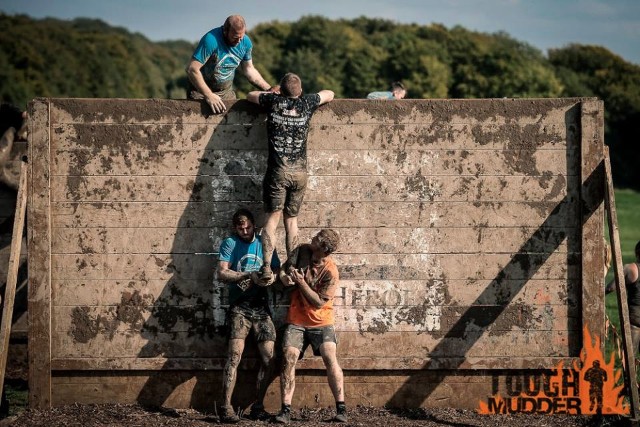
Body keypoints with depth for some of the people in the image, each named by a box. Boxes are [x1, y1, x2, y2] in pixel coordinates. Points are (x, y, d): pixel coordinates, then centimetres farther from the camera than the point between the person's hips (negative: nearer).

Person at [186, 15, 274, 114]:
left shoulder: (246, 42, -7)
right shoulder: (211, 40, -27)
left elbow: (249, 69, 9)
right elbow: (192, 69, -29)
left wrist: (270, 90, -1)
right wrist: (209, 95, -33)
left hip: (226, 91, 5)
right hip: (201, 90, -5)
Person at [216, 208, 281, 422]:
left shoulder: (264, 244, 12)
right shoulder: (230, 244, 3)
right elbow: (222, 273, -8)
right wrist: (249, 276, -21)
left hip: (262, 306, 4)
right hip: (240, 306, -4)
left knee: (269, 358, -4)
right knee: (235, 354, -19)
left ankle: (258, 406, 9)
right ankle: (226, 407, -22)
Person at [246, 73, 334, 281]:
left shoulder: (274, 101, 2)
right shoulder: (306, 104, 5)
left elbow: (250, 95, 22)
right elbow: (329, 94, 25)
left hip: (277, 171, -2)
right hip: (299, 172, 2)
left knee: (272, 218, -2)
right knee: (291, 219, 10)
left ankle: (266, 266, -13)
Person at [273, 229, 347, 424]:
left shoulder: (330, 272, -16)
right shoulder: (302, 251, -2)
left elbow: (319, 302, -16)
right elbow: (283, 268, 14)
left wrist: (302, 283, -23)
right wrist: (283, 276, -9)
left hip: (321, 321, -3)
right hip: (296, 320, 4)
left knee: (330, 358, -20)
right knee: (288, 358, -13)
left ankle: (341, 408, -13)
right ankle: (285, 410, -13)